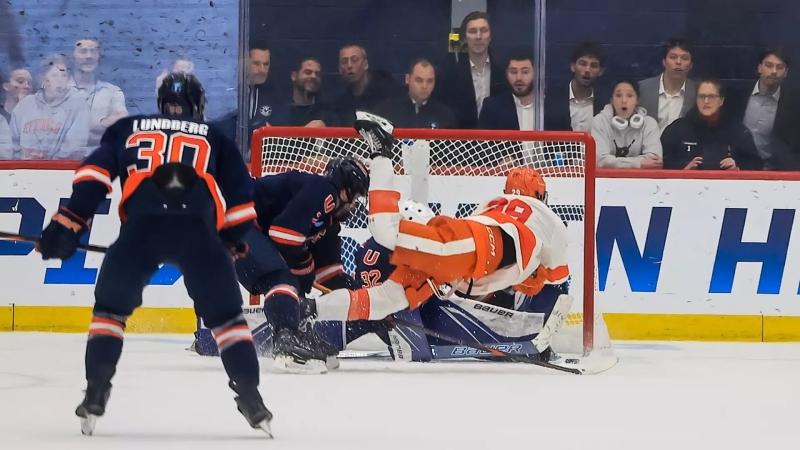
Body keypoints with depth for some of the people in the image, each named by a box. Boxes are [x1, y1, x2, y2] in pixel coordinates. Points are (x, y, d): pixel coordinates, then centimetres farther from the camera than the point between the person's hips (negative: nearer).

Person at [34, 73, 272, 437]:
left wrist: (68, 224, 11)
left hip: (141, 227, 0)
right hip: (198, 230, 0)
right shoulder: (215, 140, 29)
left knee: (110, 308, 20)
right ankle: (251, 399, 5)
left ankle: (95, 395, 11)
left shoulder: (127, 130, 28)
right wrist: (232, 245, 35)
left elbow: (94, 175, 15)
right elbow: (240, 198, 24)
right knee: (226, 315, 14)